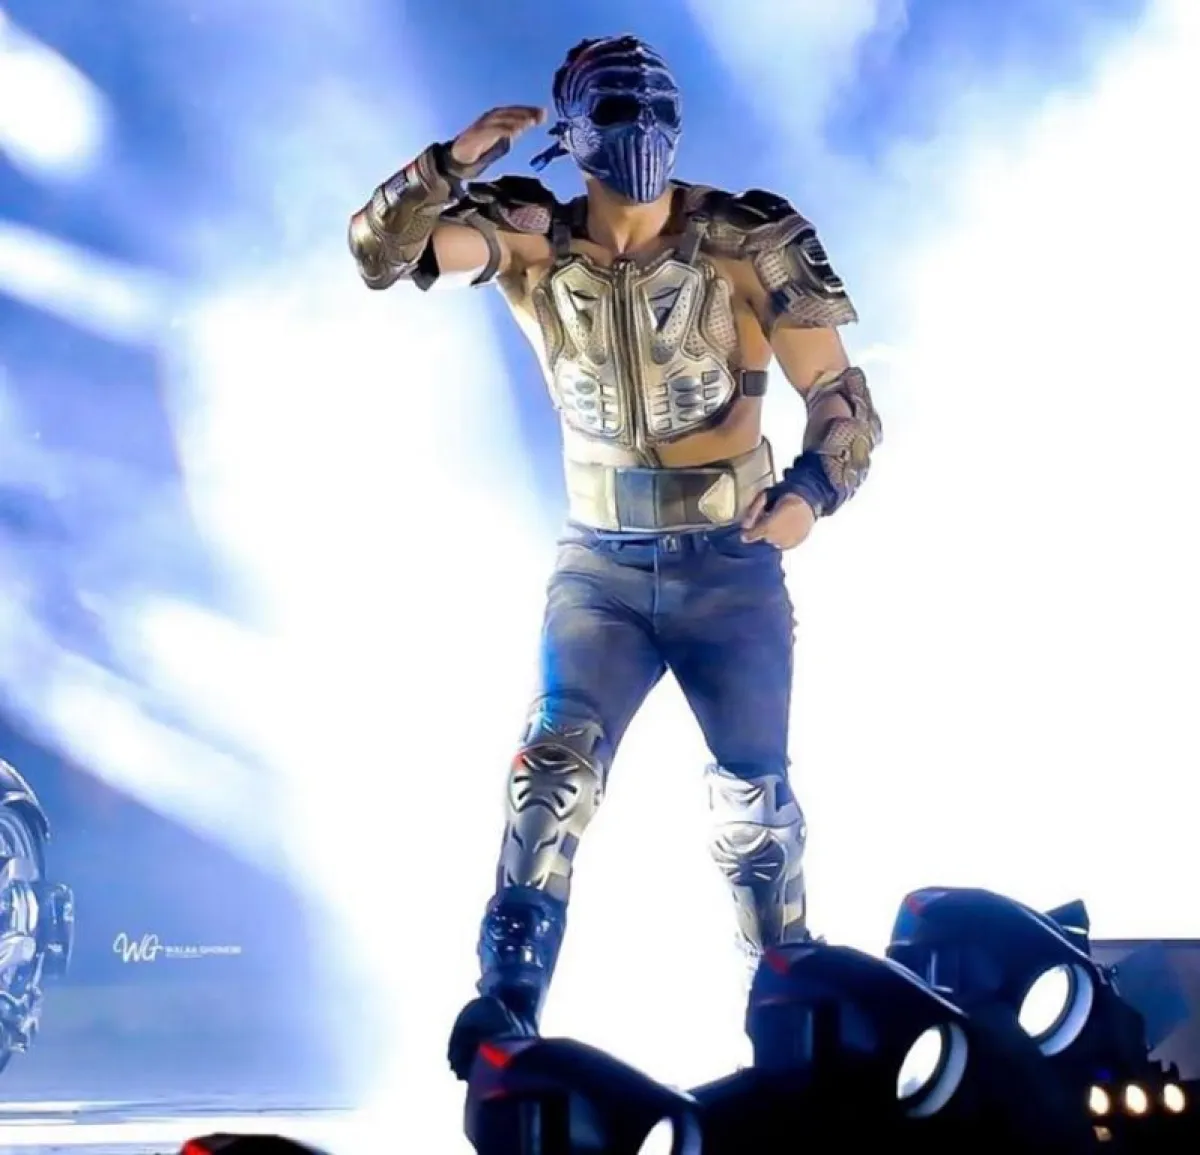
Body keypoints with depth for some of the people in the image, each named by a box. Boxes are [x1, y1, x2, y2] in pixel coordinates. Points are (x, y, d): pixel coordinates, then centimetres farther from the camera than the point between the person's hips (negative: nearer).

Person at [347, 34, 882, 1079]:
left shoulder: (748, 241, -10)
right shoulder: (530, 243, -4)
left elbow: (840, 394, -10)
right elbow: (381, 249, -11)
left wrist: (813, 489, -29)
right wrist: (455, 162, -25)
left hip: (732, 568, -1)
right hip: (600, 567, 1)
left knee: (754, 797, 5)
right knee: (558, 762, -19)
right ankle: (509, 1001, -19)